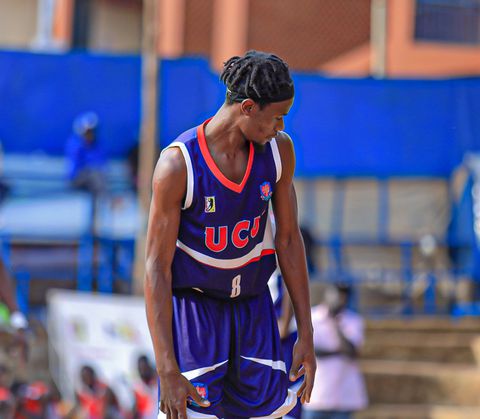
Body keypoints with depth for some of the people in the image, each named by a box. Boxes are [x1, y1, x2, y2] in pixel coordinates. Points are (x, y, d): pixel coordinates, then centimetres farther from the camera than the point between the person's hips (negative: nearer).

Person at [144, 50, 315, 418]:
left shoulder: (279, 150, -7)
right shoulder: (178, 164, -21)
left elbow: (289, 240, 3)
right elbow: (157, 267, -18)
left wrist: (306, 335, 2)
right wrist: (167, 370, -22)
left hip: (253, 305, 5)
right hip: (193, 306, -5)